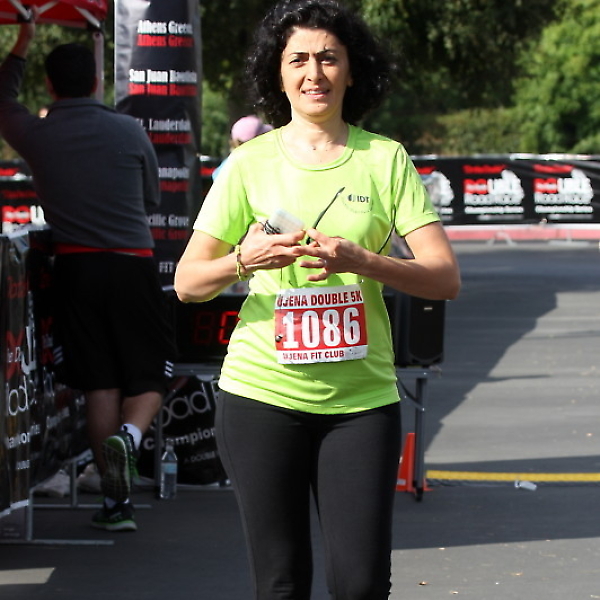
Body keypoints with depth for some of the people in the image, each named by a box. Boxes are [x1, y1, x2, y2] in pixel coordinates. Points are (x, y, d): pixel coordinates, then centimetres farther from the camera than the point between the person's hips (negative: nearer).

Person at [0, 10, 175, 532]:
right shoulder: (129, 131, -3)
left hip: (76, 268, 2)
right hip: (132, 266, -1)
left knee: (99, 385, 7)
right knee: (149, 378, 9)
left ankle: (117, 502, 6)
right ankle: (128, 436, -23)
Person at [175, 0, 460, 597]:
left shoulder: (385, 159, 4)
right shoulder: (251, 162, 4)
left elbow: (445, 278, -2)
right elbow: (187, 283, 4)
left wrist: (358, 261, -19)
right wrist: (244, 261, -18)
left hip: (361, 396, 0)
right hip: (262, 392, 0)